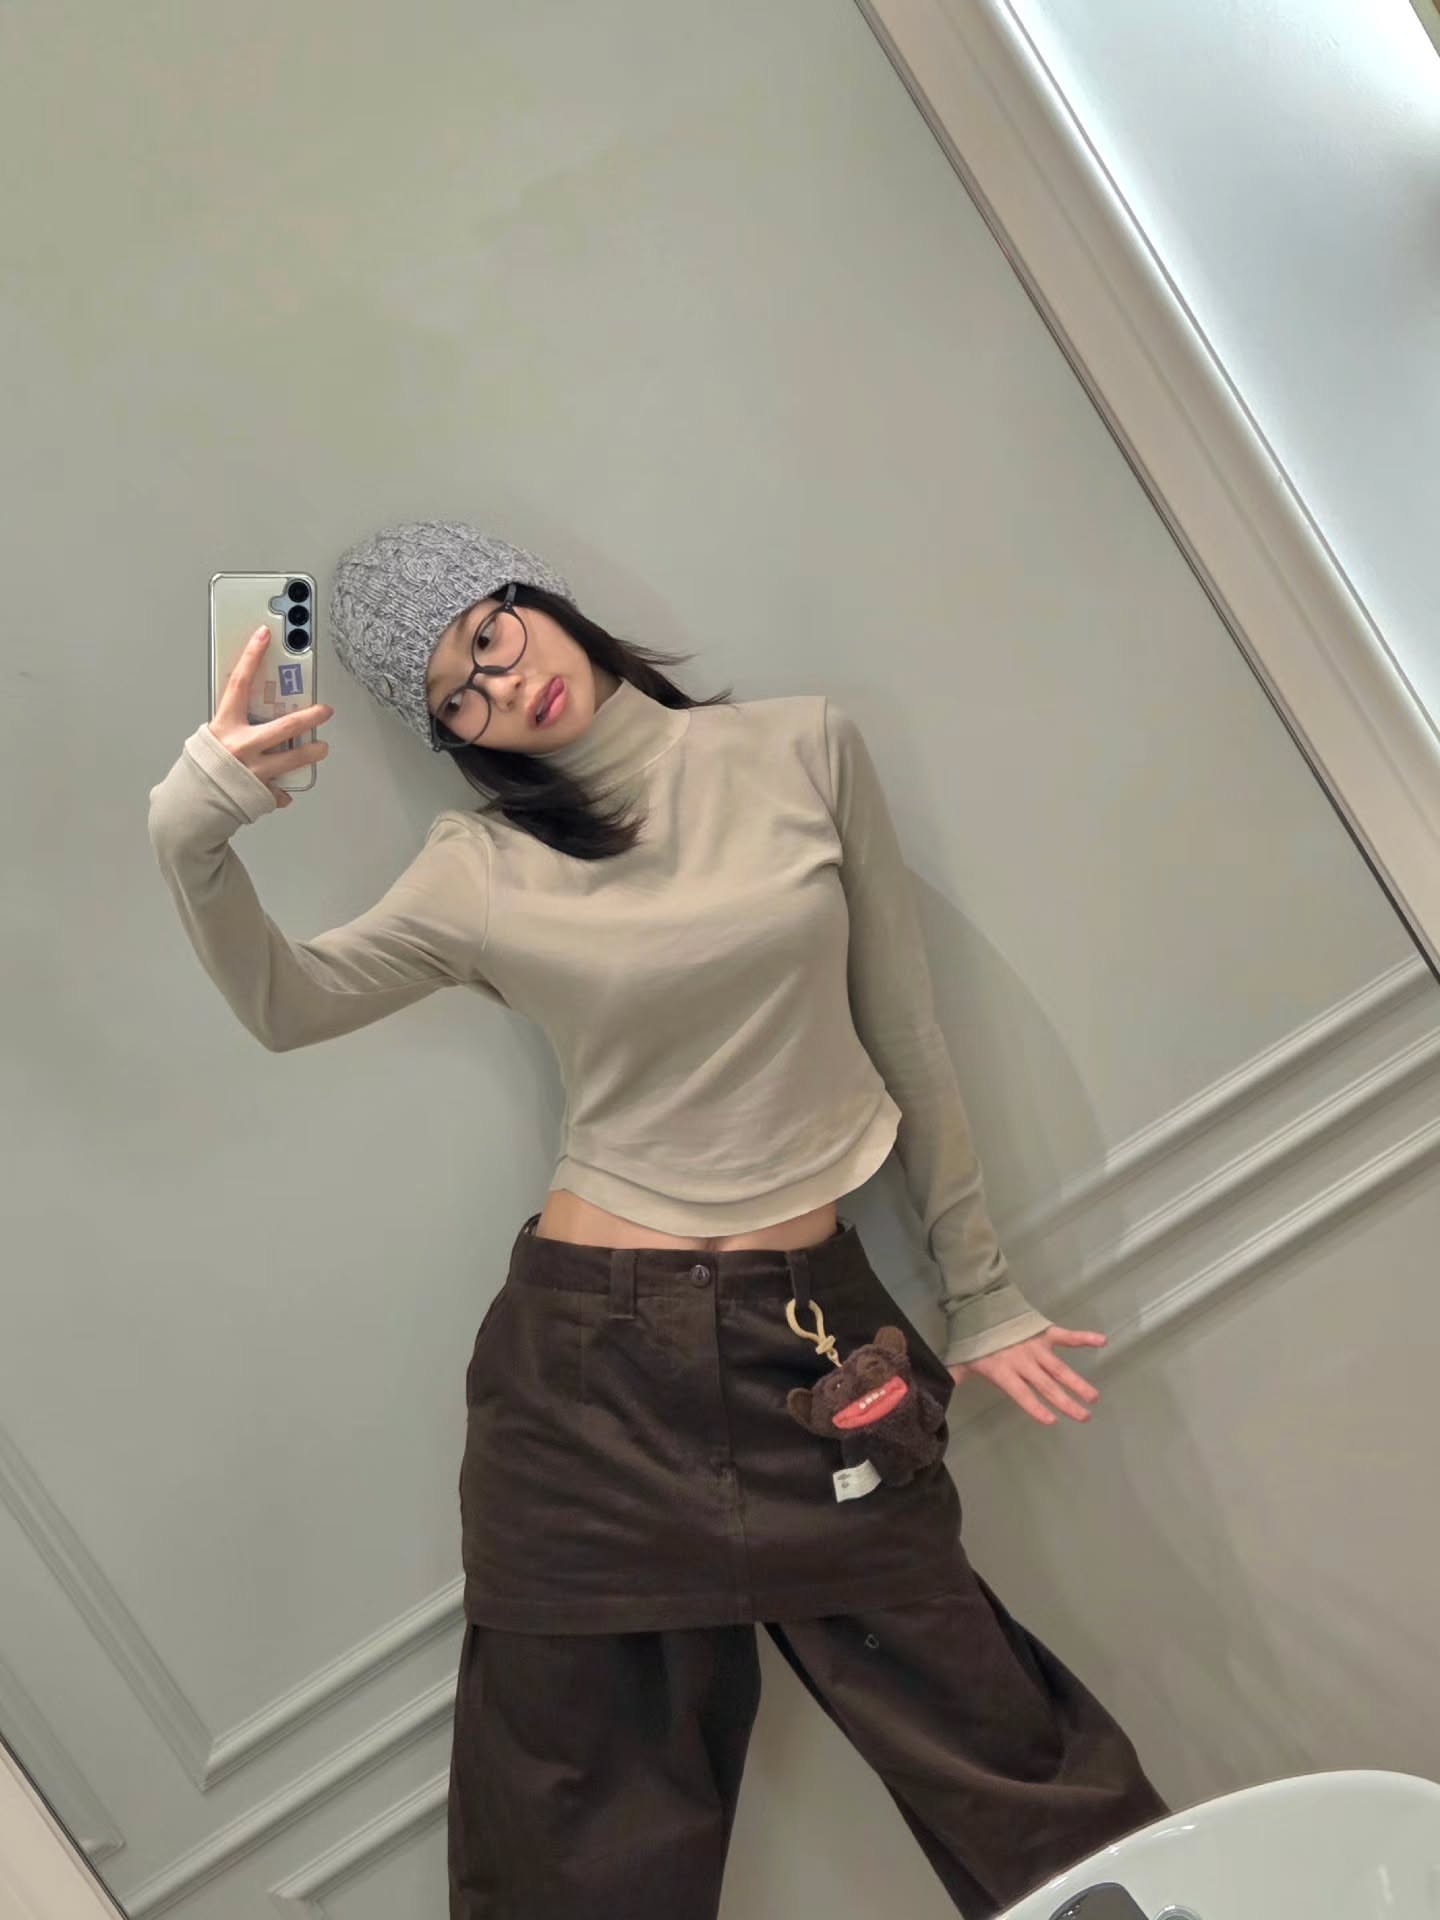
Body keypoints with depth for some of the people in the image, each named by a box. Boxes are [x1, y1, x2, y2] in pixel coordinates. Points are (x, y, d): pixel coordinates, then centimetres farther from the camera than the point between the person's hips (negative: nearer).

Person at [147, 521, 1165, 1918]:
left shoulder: (804, 751, 1)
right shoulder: (482, 867, 1)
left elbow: (904, 1035, 5)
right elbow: (283, 1004, 4)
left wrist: (976, 1290, 10)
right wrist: (191, 834, -15)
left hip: (813, 1328, 0)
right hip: (588, 1358, 1)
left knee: (996, 1756, 4)